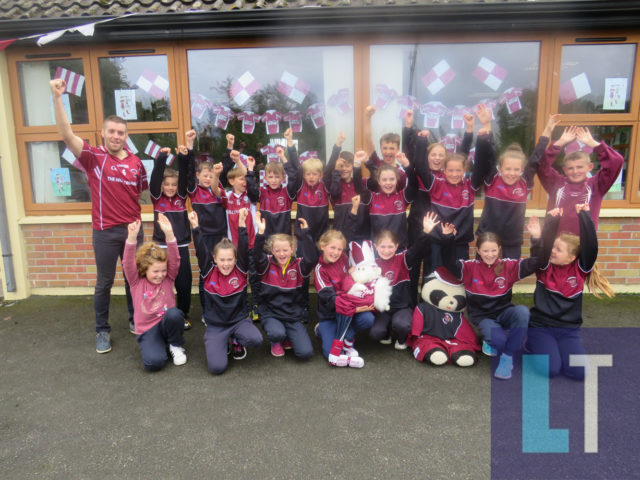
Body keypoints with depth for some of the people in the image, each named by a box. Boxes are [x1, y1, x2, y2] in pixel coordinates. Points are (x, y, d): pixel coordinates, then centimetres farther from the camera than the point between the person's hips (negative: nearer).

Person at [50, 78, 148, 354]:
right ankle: (102, 331, 22)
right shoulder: (93, 157, -6)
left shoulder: (136, 162, 5)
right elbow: (67, 135, -21)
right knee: (104, 282, 7)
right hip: (105, 231, -3)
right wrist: (57, 97, -29)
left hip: (133, 228, 3)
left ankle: (135, 320, 33)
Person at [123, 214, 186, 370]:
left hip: (167, 324, 2)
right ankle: (158, 345, 9)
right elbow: (128, 264, -20)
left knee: (174, 313, -34)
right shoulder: (137, 282, -3)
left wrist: (169, 234, -32)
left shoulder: (168, 279, -1)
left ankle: (176, 346, -5)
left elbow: (174, 260, -16)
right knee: (153, 362, -28)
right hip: (147, 330, -1)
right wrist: (132, 237, -37)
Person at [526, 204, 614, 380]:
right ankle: (533, 347, 12)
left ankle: (551, 349, 14)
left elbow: (591, 247, -16)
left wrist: (584, 215, -18)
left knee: (579, 372, -16)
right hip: (540, 327, -2)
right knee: (550, 369, -20)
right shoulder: (545, 268, -3)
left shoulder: (580, 270, -2)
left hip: (569, 330, 2)